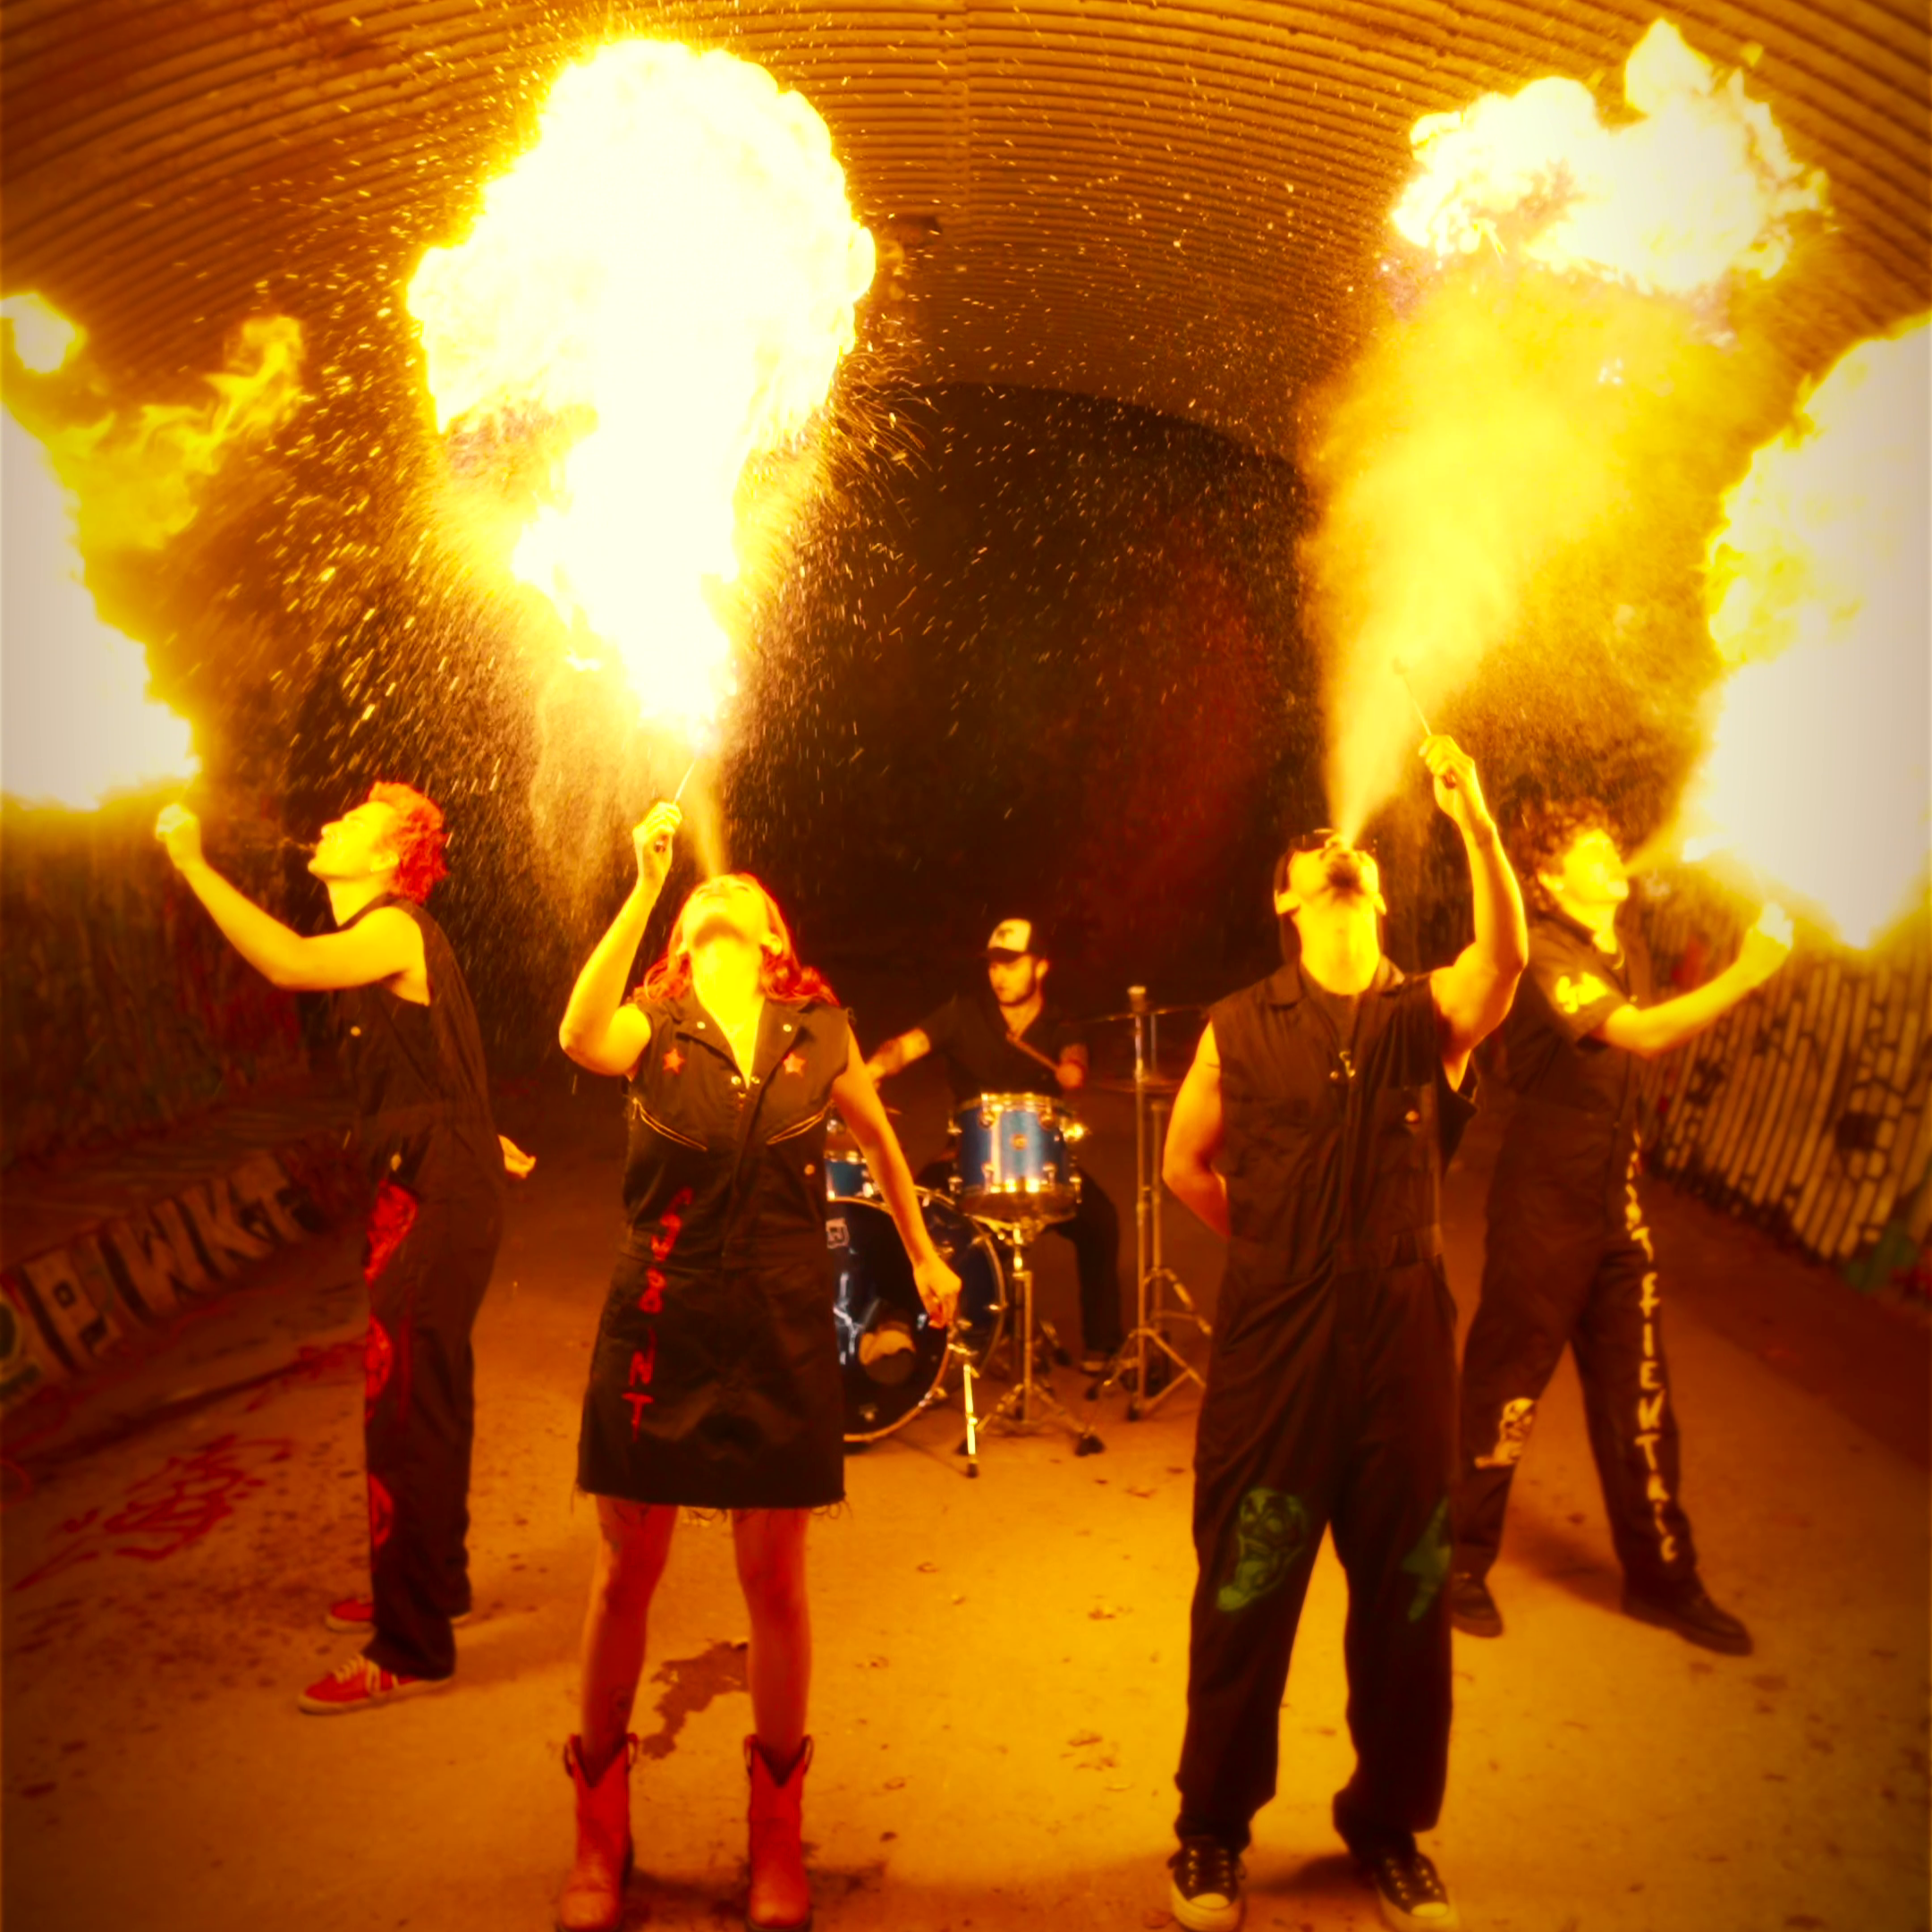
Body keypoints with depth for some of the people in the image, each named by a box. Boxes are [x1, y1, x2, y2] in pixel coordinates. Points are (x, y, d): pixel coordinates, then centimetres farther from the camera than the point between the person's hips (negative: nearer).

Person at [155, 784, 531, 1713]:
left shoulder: (397, 929, -15)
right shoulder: (383, 938, 16)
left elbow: (292, 965, -34)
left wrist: (193, 864, -27)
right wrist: (477, 1138, 26)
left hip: (435, 1203, -10)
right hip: (423, 1193, 10)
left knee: (403, 1417, -4)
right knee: (426, 1407, 21)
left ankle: (411, 1650, 7)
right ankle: (433, 1586, 38)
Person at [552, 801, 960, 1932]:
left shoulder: (820, 1034, 3)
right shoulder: (654, 1029, 0)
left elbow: (879, 1138, 19)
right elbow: (580, 1040, -24)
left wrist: (923, 1254, 24)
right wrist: (642, 889, -26)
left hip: (782, 1333, 1)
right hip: (659, 1326, 0)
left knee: (775, 1582, 9)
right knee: (627, 1576, 10)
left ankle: (777, 1834, 31)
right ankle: (601, 1831, 32)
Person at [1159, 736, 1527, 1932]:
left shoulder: (1431, 1015, 2)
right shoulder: (1243, 1028, 2)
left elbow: (1507, 960, -21)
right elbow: (1186, 1165, 11)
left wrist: (1475, 818, -33)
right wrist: (1277, 1244, 6)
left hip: (1405, 1344, 1)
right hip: (1272, 1346, -1)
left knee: (1407, 1599, 12)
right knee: (1245, 1595, 8)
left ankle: (1392, 1828, 35)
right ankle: (1214, 1828, 29)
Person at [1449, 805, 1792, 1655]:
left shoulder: (1630, 949, 9)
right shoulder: (1545, 952, -16)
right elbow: (1642, 1034, -29)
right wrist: (1747, 972, -27)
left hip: (1617, 1204, 7)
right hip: (1543, 1208, -7)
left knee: (1638, 1395, 13)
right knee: (1506, 1390, 4)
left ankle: (1661, 1577, 28)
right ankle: (1460, 1564, 22)